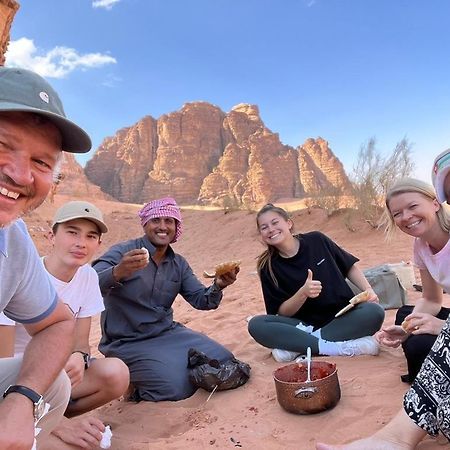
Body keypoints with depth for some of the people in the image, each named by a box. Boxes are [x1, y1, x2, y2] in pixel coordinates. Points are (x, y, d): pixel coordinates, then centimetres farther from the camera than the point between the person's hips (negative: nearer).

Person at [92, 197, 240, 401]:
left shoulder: (179, 264, 7)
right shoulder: (122, 252, -12)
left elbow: (200, 300, 3)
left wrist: (217, 286, -19)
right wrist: (117, 273, -49)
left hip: (167, 332, 7)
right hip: (127, 343, -6)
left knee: (224, 361, -2)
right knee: (178, 385, -23)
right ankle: (132, 380, 7)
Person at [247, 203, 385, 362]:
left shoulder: (316, 240, -3)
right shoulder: (268, 267, -5)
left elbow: (349, 267, 9)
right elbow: (282, 312, -6)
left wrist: (368, 290, -8)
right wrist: (303, 293, -24)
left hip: (343, 317, 1)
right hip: (304, 324, 0)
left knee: (374, 312, -29)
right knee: (256, 325, -25)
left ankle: (299, 345, -22)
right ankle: (345, 347, -28)